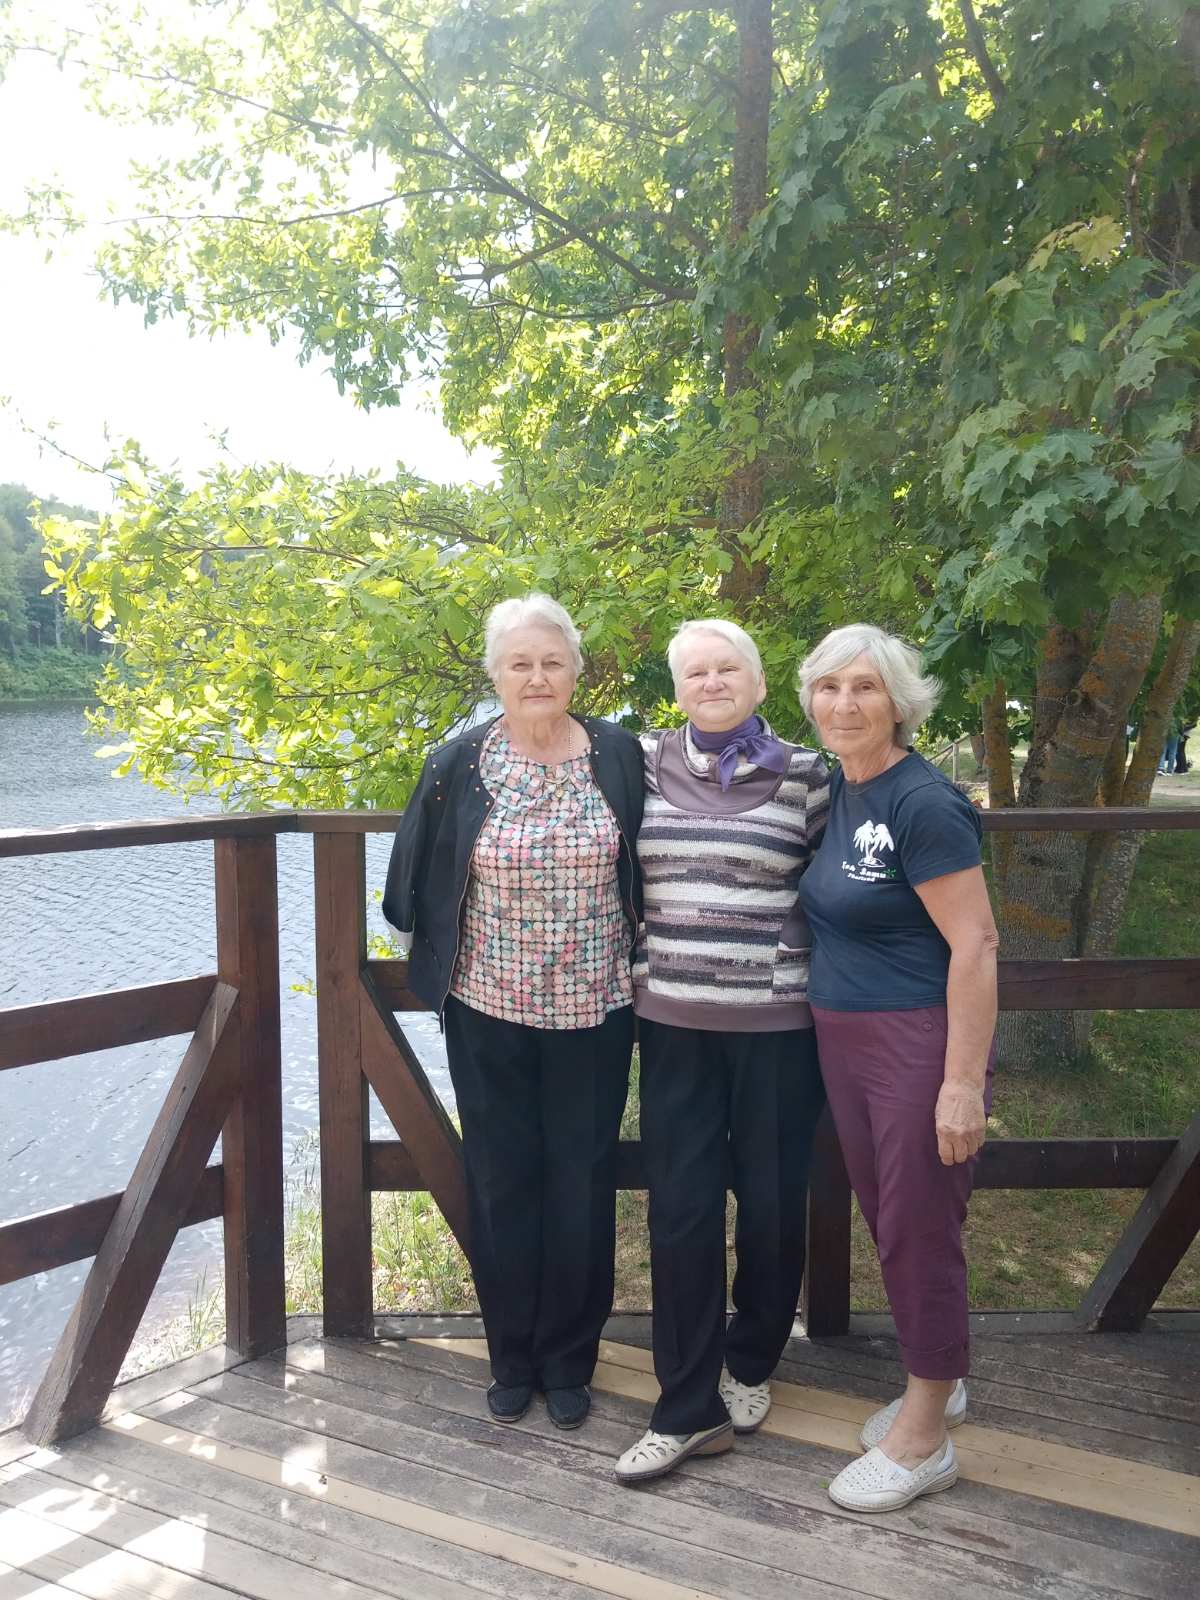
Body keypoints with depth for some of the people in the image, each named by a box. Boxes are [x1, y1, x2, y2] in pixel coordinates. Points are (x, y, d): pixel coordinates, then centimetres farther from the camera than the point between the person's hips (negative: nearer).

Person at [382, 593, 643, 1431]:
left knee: (582, 1182, 9)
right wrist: (443, 958, 4)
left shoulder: (619, 756, -3)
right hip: (489, 1008, 0)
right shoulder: (459, 766, -4)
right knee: (502, 1181, 11)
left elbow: (644, 870, 5)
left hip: (594, 1009, 0)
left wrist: (639, 961, 2)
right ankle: (512, 1357, 29)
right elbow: (416, 887, 4)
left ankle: (569, 1360, 27)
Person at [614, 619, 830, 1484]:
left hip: (775, 1022, -1)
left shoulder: (804, 773, -2)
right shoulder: (645, 764, 4)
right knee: (681, 1207, 2)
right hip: (672, 1020, 2)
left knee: (770, 1201, 9)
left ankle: (750, 1366, 33)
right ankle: (689, 1408, 13)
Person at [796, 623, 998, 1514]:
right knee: (885, 1218, 18)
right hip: (844, 1040, 8)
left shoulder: (923, 803, -18)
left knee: (919, 1229, 3)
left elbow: (975, 944, -20)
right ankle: (940, 1382, 38)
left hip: (919, 1041, -8)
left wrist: (964, 1081, -23)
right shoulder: (837, 792, 7)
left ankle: (924, 1439, 20)